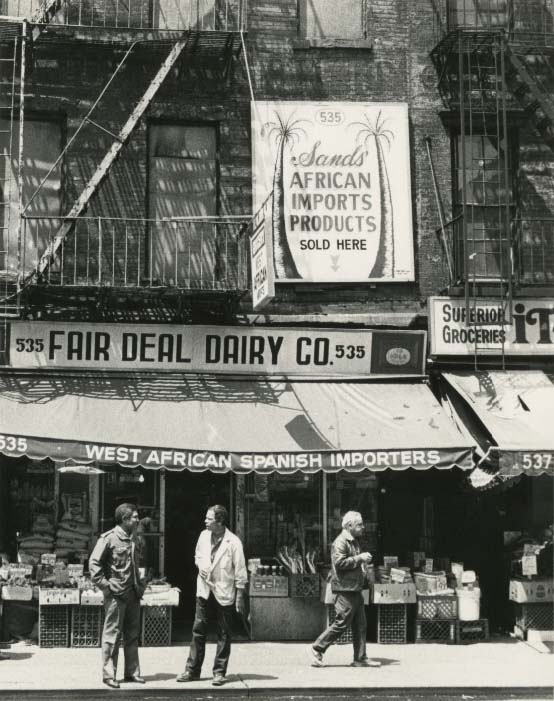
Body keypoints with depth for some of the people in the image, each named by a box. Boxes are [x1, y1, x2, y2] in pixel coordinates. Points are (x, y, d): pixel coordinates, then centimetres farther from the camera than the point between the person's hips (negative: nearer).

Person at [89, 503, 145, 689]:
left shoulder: (132, 539, 13)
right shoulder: (109, 538, -10)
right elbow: (94, 563, -11)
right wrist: (105, 585, -14)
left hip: (133, 594, 7)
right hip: (116, 595, -7)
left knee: (132, 635, 11)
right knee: (112, 635, -2)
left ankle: (132, 672, 19)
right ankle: (108, 674, 5)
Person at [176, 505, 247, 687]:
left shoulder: (233, 542, -14)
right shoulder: (204, 536, 1)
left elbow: (240, 571, -10)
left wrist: (240, 597, -10)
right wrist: (200, 565, -3)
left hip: (224, 592, -4)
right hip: (204, 589, 4)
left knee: (223, 634, 5)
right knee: (198, 630, 6)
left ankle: (219, 672, 14)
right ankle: (192, 670, 15)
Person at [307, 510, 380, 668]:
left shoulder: (354, 541, 19)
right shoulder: (340, 542, -13)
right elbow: (339, 562, -25)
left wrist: (363, 561, 12)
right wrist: (359, 558, -19)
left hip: (355, 589, 10)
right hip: (345, 590, -10)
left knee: (360, 625, 9)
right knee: (341, 623, -7)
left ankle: (361, 658, 14)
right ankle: (316, 649, 2)